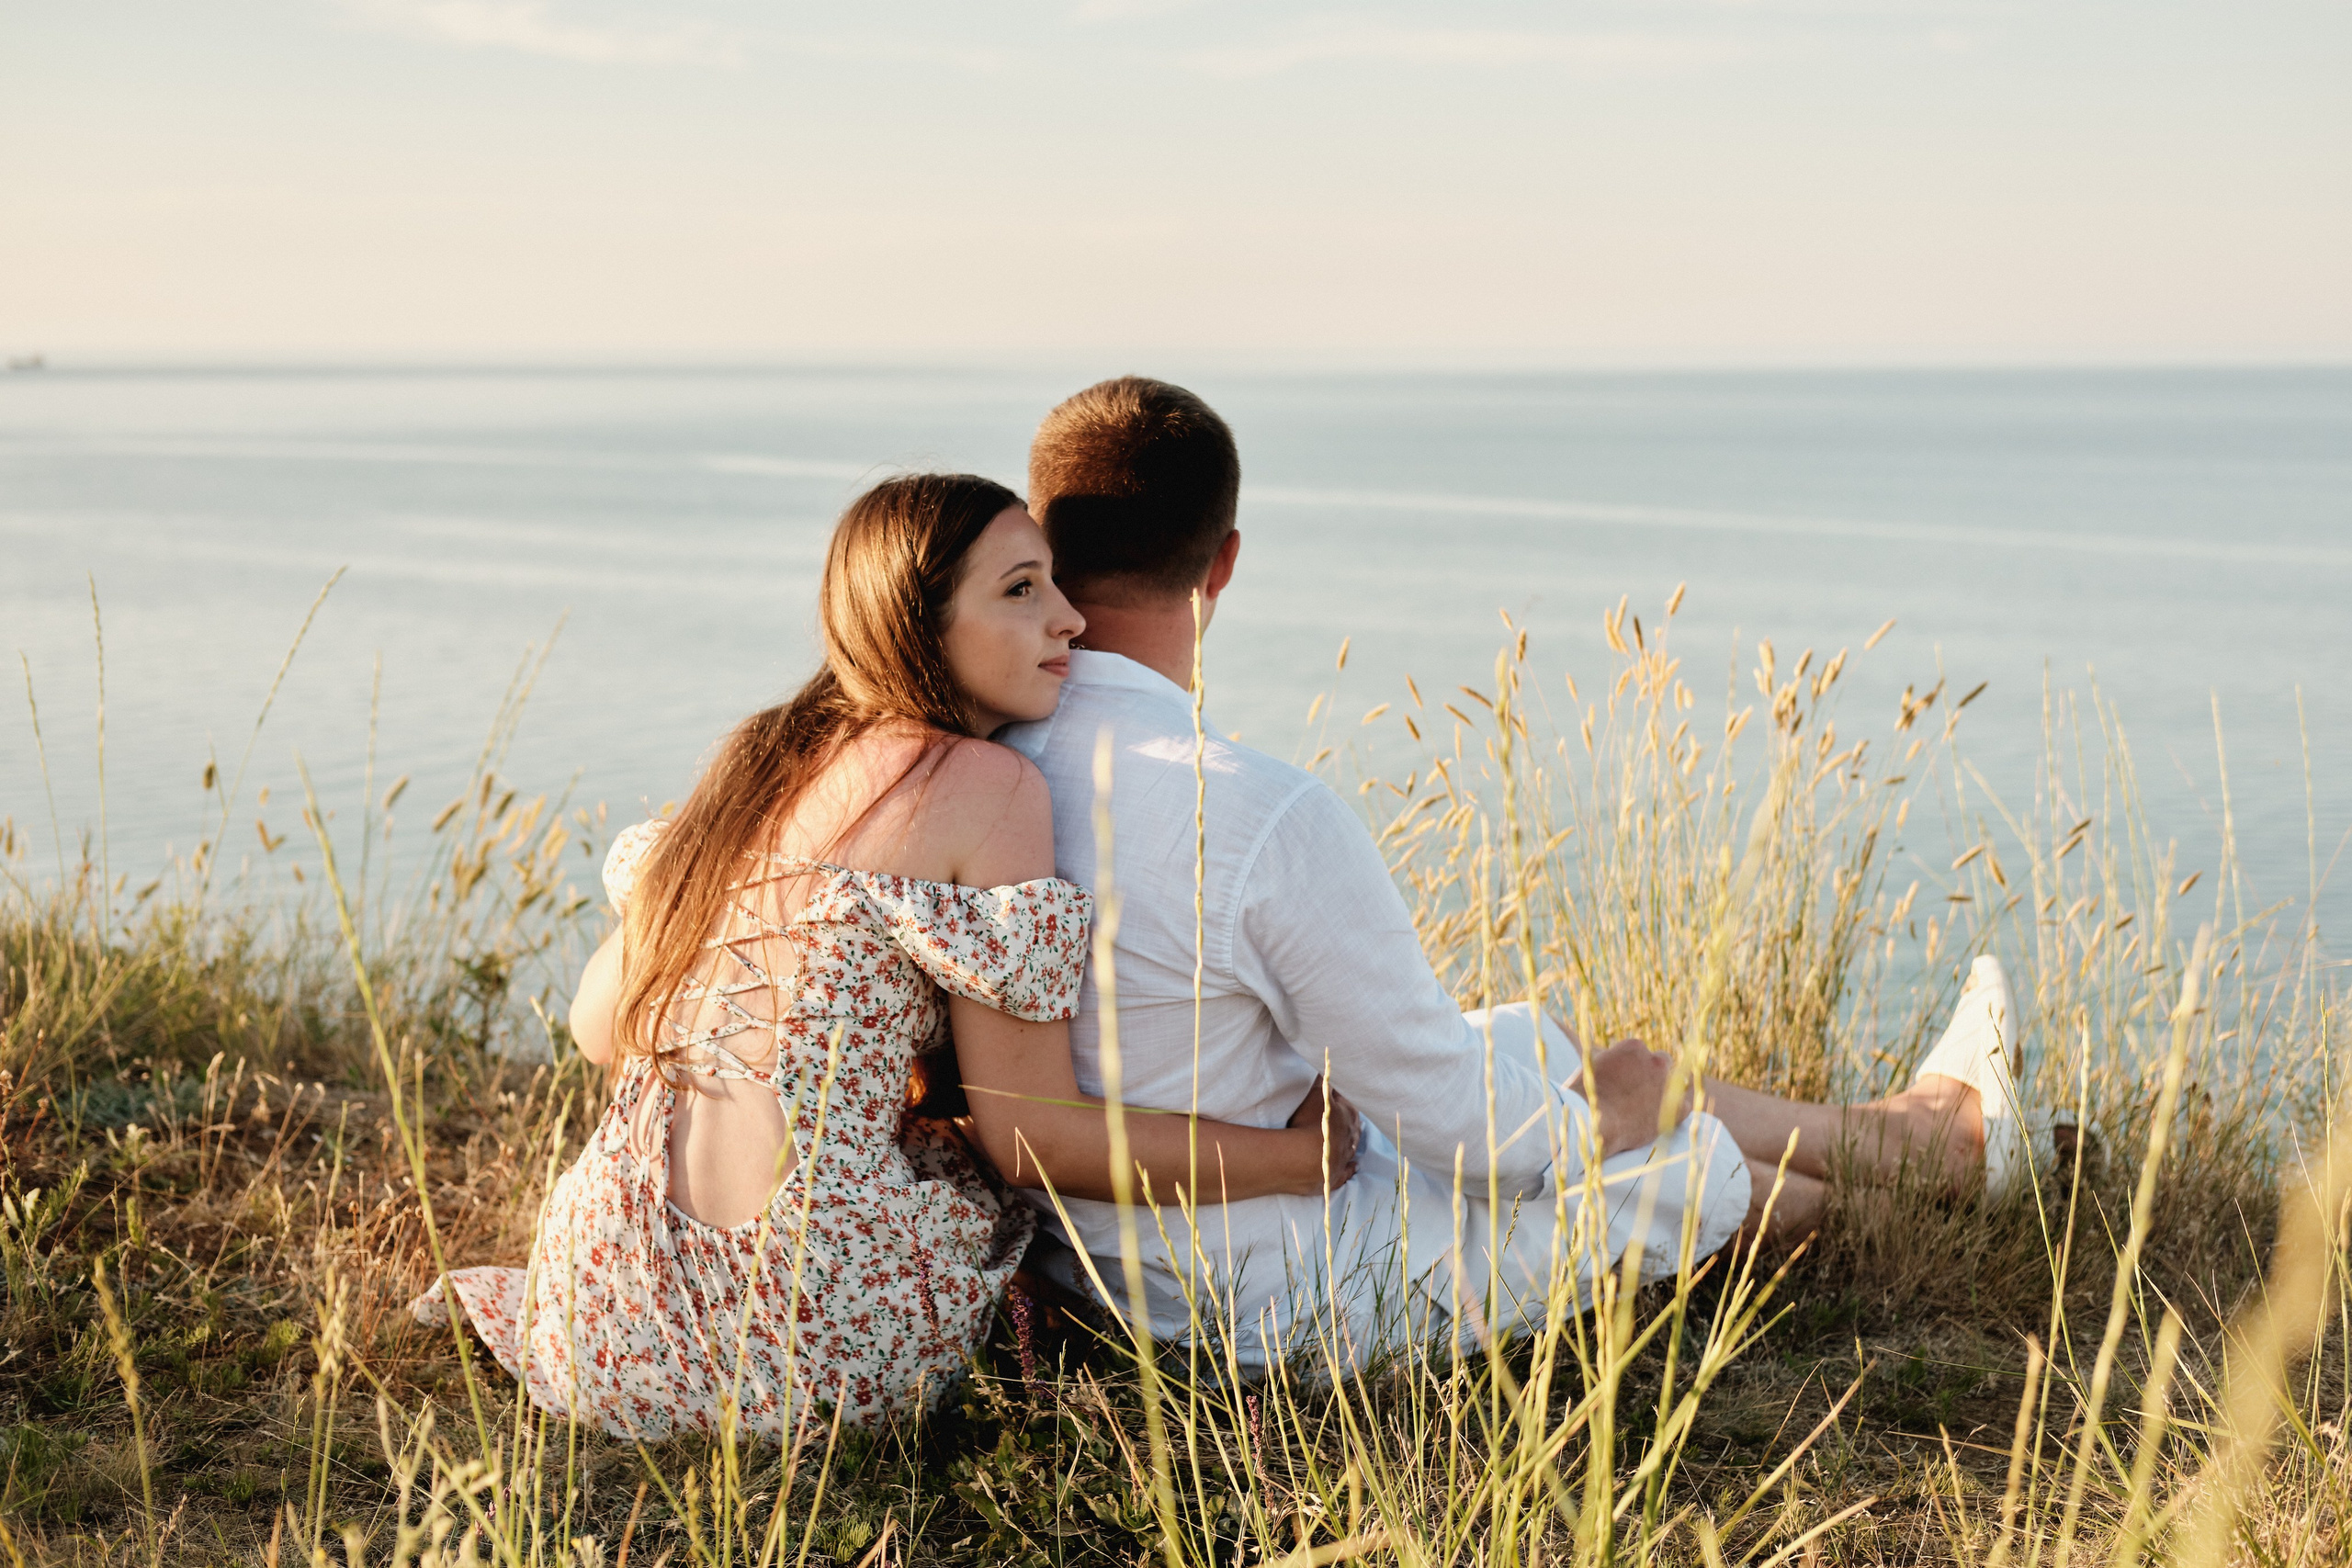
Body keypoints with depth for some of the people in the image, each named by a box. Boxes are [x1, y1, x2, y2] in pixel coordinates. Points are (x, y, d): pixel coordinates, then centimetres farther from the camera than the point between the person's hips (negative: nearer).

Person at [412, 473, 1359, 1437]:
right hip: (806, 1333, -6)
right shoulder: (987, 789, -10)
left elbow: (599, 1028, 16)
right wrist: (1309, 1156, -2)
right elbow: (1030, 1133, -11)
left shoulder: (758, 761, 11)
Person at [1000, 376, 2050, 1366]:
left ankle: (1880, 1128, 46)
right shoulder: (1267, 819, -32)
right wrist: (1590, 1118, -1)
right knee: (1702, 1157, 14)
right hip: (1287, 1301, -7)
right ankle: (1927, 1131, 46)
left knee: (1532, 1046, 23)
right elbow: (1449, 1112, -22)